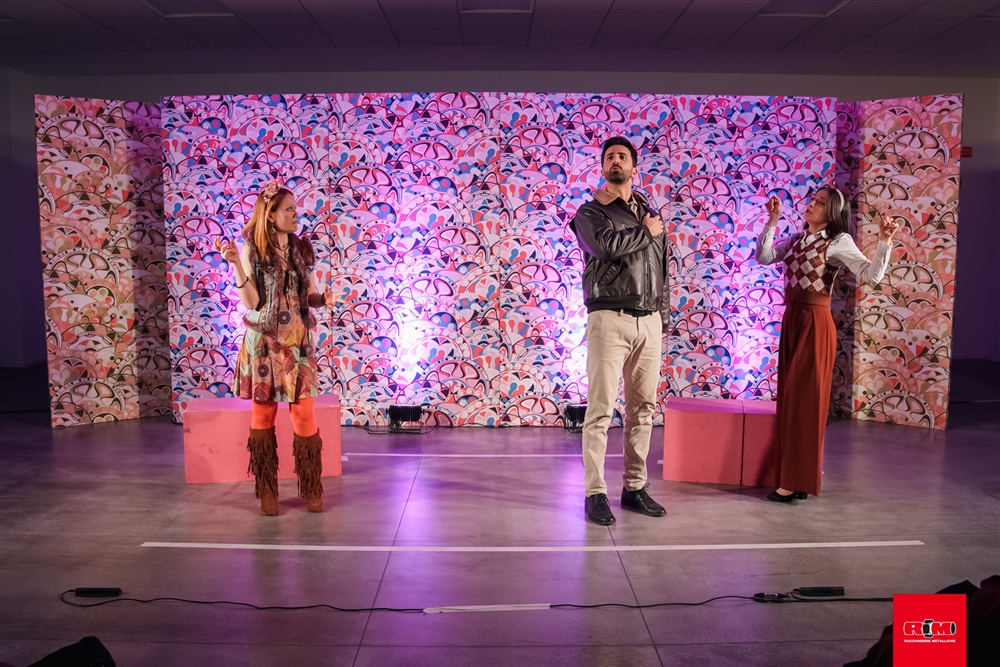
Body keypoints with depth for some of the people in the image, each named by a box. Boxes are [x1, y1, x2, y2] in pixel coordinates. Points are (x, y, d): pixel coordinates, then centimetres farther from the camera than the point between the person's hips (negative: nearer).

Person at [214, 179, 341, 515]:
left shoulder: (301, 247, 5)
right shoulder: (251, 250, -5)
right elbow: (251, 303, -11)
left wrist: (324, 299, -11)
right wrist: (236, 265, -21)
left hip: (299, 340, 3)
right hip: (264, 341, -2)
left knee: (305, 413, 1)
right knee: (263, 413, 6)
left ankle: (311, 488, 15)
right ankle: (267, 491, 20)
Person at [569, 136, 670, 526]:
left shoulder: (650, 214, 19)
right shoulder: (590, 212, 4)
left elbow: (662, 269, 20)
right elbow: (605, 246, -16)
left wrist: (663, 314, 11)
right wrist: (645, 232, -5)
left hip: (650, 321, 5)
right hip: (610, 318, -5)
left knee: (643, 408, 8)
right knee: (601, 409, -6)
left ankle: (635, 487, 17)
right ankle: (595, 493, 1)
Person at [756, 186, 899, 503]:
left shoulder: (839, 241, -7)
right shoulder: (798, 239, 13)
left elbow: (871, 275, -15)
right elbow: (764, 257, 6)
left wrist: (885, 241, -26)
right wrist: (772, 220, 4)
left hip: (814, 323, -7)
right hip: (791, 319, 7)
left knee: (802, 399, -4)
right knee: (789, 399, 10)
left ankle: (797, 481, 4)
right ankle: (795, 477, 21)